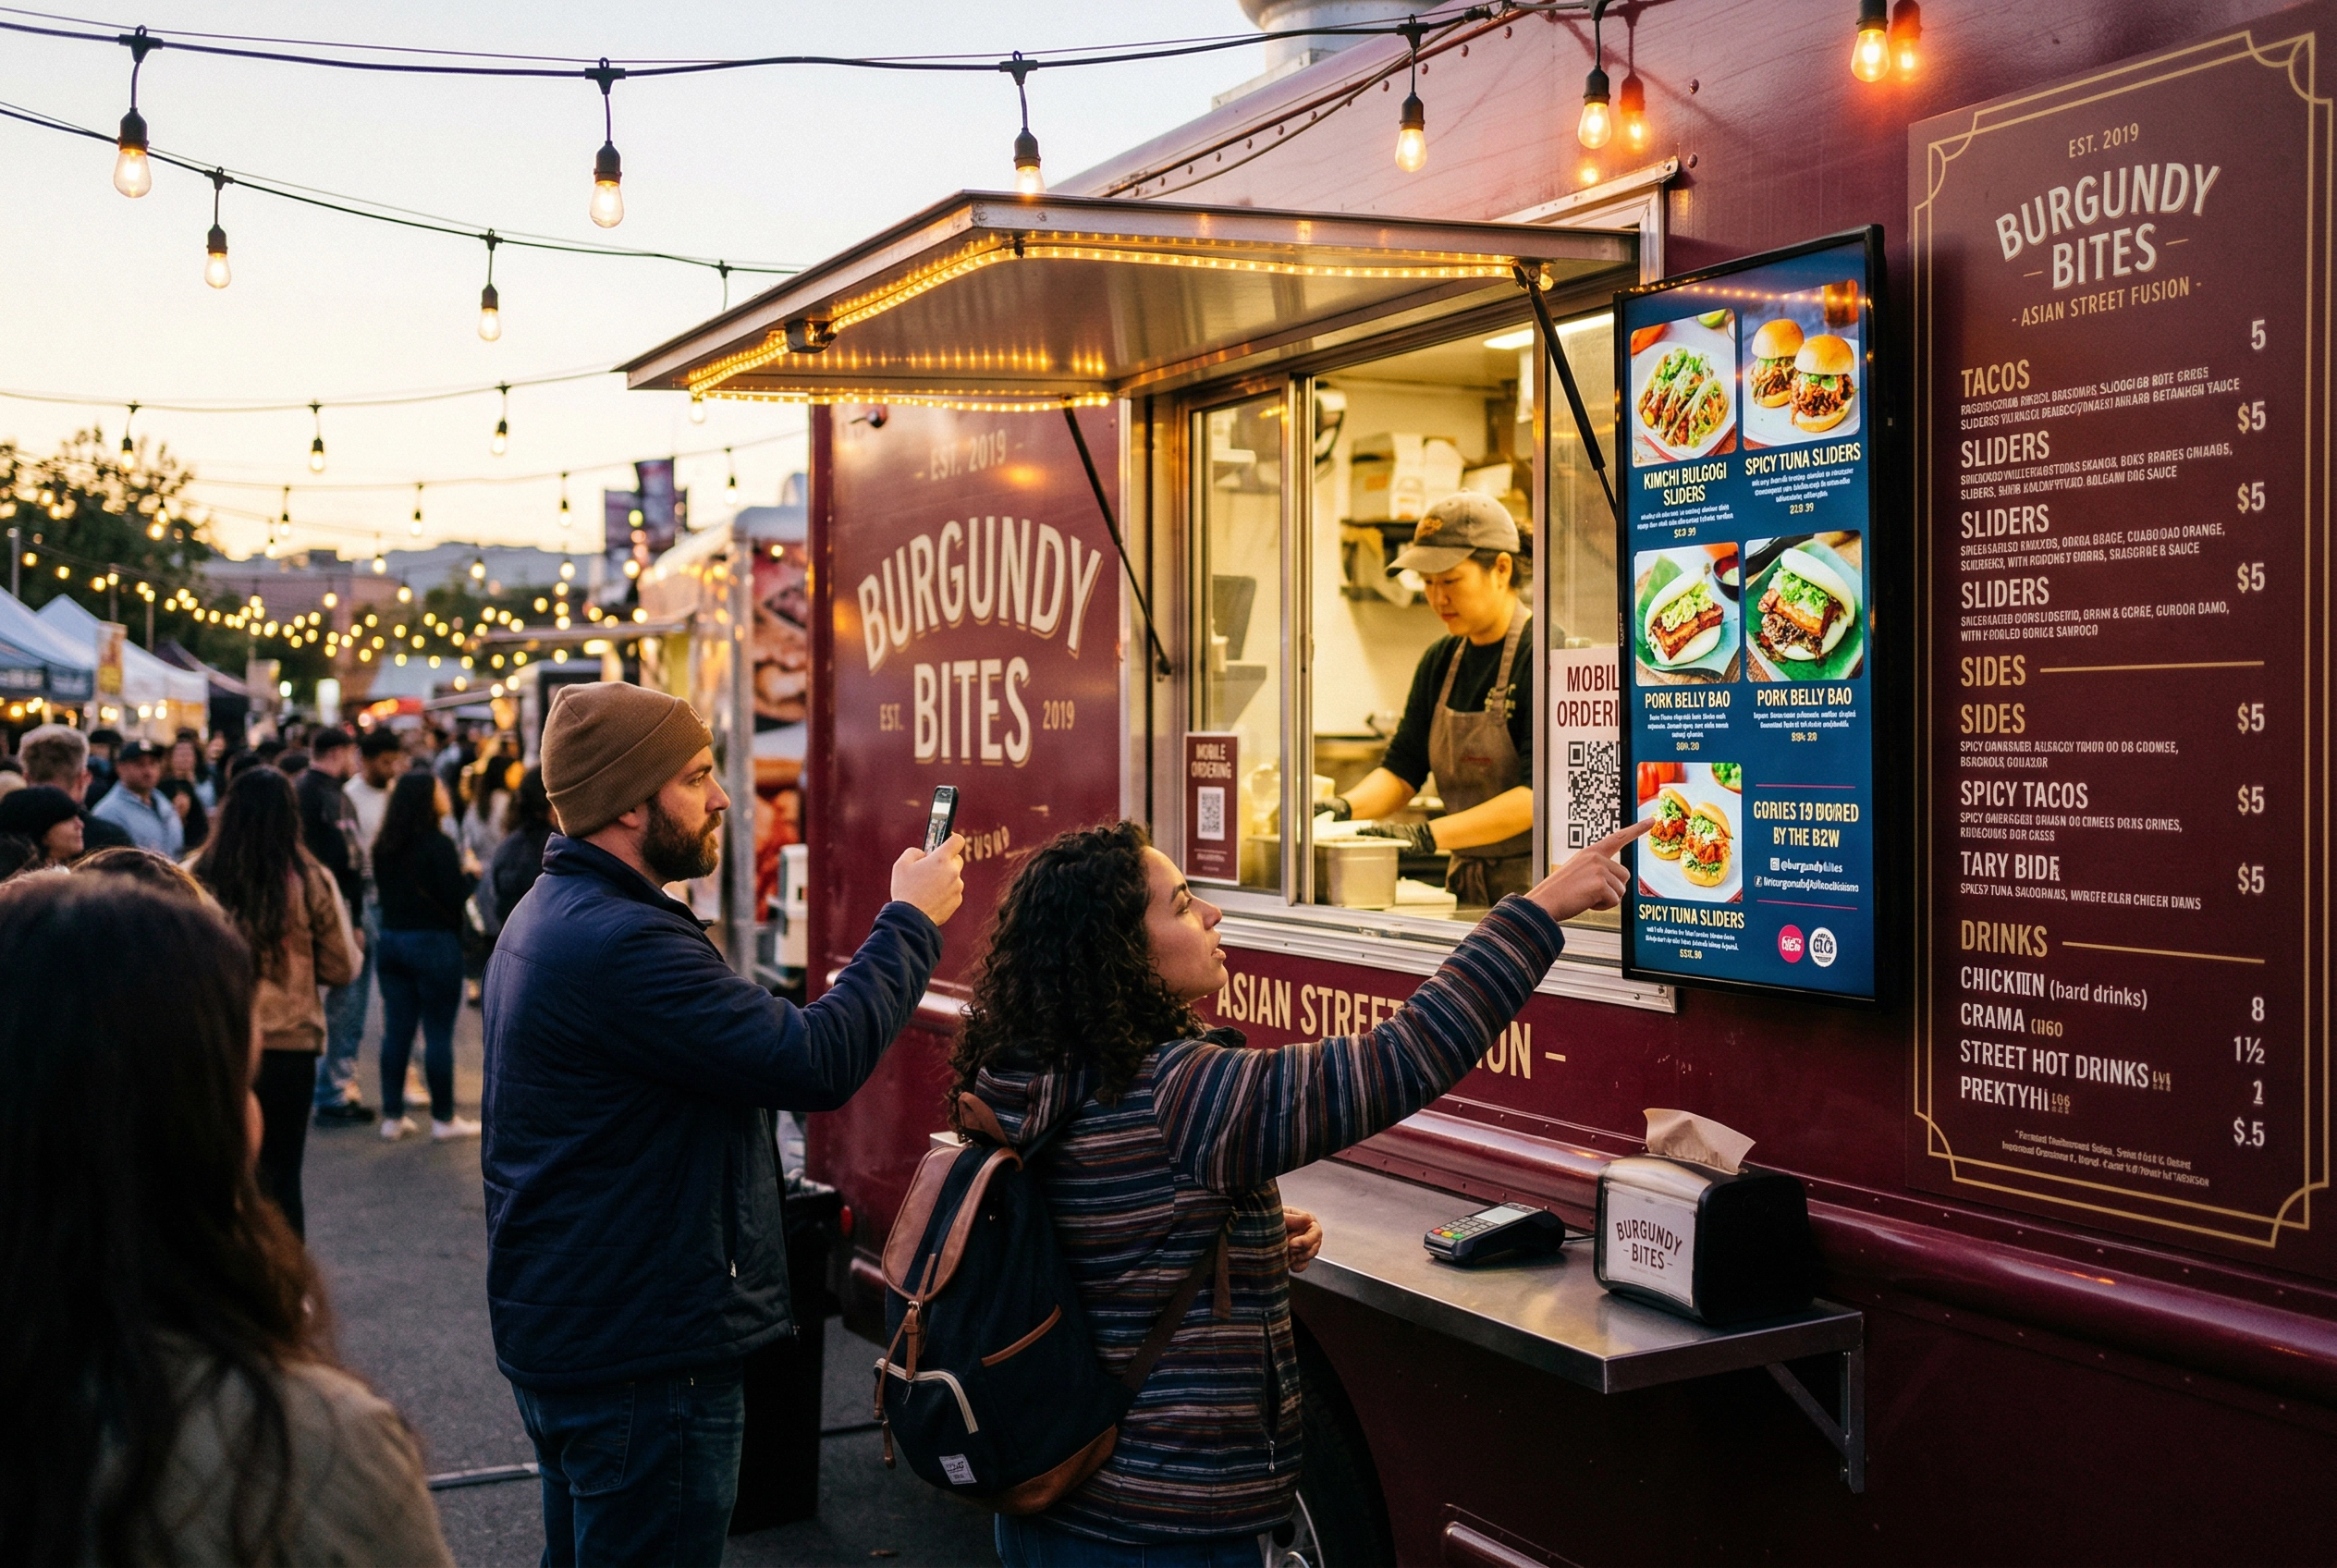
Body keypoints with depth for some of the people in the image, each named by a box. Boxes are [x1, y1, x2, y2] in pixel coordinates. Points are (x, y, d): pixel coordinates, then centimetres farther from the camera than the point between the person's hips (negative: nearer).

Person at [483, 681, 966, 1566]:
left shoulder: (549, 912, 10)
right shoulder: (619, 943, -26)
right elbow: (820, 1065, -28)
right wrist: (911, 920, -17)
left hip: (557, 1325, 11)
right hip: (639, 1358, -11)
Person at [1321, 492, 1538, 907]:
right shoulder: (1439, 662, 11)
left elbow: (1539, 794, -20)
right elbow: (1402, 768, 9)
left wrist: (1431, 835, -26)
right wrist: (1345, 807, -11)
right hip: (1466, 885, 6)